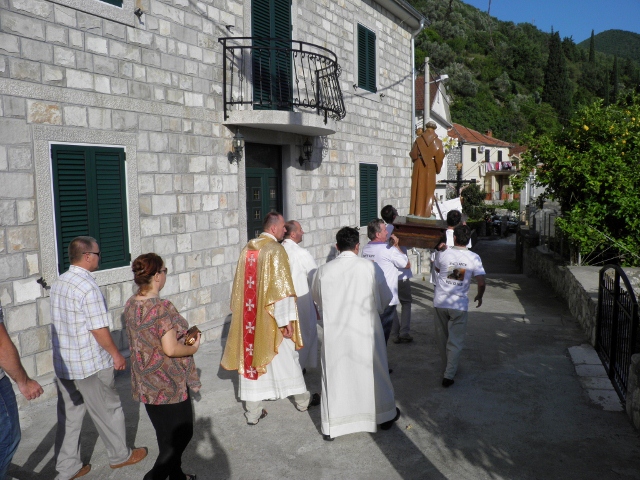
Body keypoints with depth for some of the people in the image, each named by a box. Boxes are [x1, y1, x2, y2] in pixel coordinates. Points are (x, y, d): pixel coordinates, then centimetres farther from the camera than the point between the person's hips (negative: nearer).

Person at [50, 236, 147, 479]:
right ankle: (120, 455, 28)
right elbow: (99, 329, -21)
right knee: (108, 411, 11)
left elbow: (63, 323, 12)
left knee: (68, 416, 16)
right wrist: (116, 354, -8)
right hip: (90, 365, -7)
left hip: (62, 363, 8)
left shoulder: (58, 283, 4)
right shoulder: (88, 288, -23)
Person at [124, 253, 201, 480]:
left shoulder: (131, 305, 1)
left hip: (145, 383, 8)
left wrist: (182, 335, 12)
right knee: (181, 434, 11)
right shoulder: (162, 308, -25)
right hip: (168, 384, -8)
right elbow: (170, 349, -28)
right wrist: (193, 347, -9)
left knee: (166, 435, 23)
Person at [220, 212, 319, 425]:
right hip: (270, 317, -6)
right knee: (287, 357, 11)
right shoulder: (275, 249, -14)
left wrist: (240, 311, 18)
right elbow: (281, 287, -19)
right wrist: (286, 320, -17)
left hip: (250, 316, 6)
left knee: (252, 355, 10)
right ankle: (302, 400, 30)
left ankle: (253, 412, 17)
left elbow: (240, 285, 10)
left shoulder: (247, 249, 6)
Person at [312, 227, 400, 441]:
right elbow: (385, 298, 2)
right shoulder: (370, 267, -11)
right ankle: (385, 416, 35)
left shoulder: (323, 270, -7)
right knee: (374, 372, 17)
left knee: (334, 375, 12)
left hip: (334, 333, 1)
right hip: (365, 331, 0)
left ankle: (330, 426, 20)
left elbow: (317, 299, 10)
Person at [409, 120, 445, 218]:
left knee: (418, 189, 6)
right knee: (428, 190, 4)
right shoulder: (437, 141, -2)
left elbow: (413, 154, -1)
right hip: (430, 167, -1)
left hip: (419, 166, 1)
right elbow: (440, 156, -7)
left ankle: (416, 211, 4)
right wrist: (438, 169, 5)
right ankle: (426, 212, 1)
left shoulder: (418, 139, 0)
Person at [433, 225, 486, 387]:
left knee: (442, 337, 18)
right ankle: (449, 375, 1)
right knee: (455, 340, 7)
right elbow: (481, 283, -9)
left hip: (440, 302, 1)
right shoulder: (474, 258, -7)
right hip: (459, 305, -1)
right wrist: (479, 296, 11)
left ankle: (448, 367, 35)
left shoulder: (443, 254, -6)